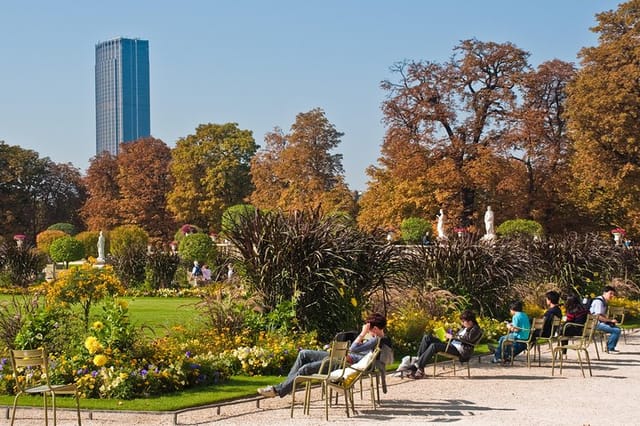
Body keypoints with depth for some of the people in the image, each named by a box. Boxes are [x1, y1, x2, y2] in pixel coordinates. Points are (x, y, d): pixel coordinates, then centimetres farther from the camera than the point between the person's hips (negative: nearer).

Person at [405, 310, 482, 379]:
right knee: (427, 337, -5)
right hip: (451, 344, 10)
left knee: (434, 346, -30)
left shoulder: (476, 329, -1)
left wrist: (453, 336, -12)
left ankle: (416, 366, -29)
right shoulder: (464, 328, 26)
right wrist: (449, 335, 11)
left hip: (460, 350, -10)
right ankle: (419, 361, -18)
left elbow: (469, 339, -17)